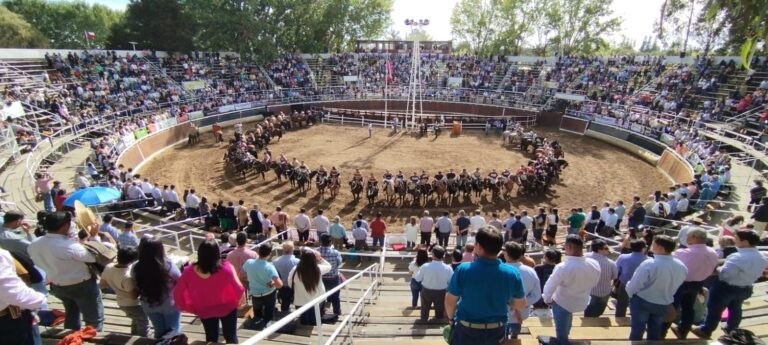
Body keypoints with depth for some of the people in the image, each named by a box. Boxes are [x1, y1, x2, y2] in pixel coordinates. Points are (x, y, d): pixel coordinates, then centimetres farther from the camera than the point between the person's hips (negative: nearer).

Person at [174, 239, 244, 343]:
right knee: (231, 336, 21)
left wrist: (191, 308, 2)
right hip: (227, 308, -2)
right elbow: (239, 289, -27)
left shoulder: (189, 271, -25)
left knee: (211, 339, 26)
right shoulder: (225, 268, -32)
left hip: (205, 311, 2)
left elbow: (178, 293, -13)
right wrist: (236, 301, -5)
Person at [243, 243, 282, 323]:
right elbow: (279, 285, -35)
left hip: (255, 295, 3)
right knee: (268, 317, 21)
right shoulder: (269, 267, -29)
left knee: (257, 315, 30)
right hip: (269, 295, -3)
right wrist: (272, 283, -15)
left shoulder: (248, 262, -18)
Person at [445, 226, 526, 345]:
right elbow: (521, 306, -3)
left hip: (466, 330, -2)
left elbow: (450, 301, -10)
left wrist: (451, 318, 9)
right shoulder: (512, 273, -17)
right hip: (496, 331, 2)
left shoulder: (463, 270, -23)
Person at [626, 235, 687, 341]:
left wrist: (630, 294, 0)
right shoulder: (682, 266, -12)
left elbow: (634, 285, -22)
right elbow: (676, 285, 6)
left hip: (642, 302, -5)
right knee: (655, 331, 22)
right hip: (664, 304, 5)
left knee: (637, 329, 11)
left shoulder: (649, 264, -31)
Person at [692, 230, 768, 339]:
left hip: (727, 288, -8)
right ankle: (731, 330, 45)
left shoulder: (738, 257, -32)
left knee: (715, 309, 7)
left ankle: (706, 331, 19)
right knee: (735, 309, 27)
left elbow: (724, 273, -31)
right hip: (746, 289, 8)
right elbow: (758, 274, 11)